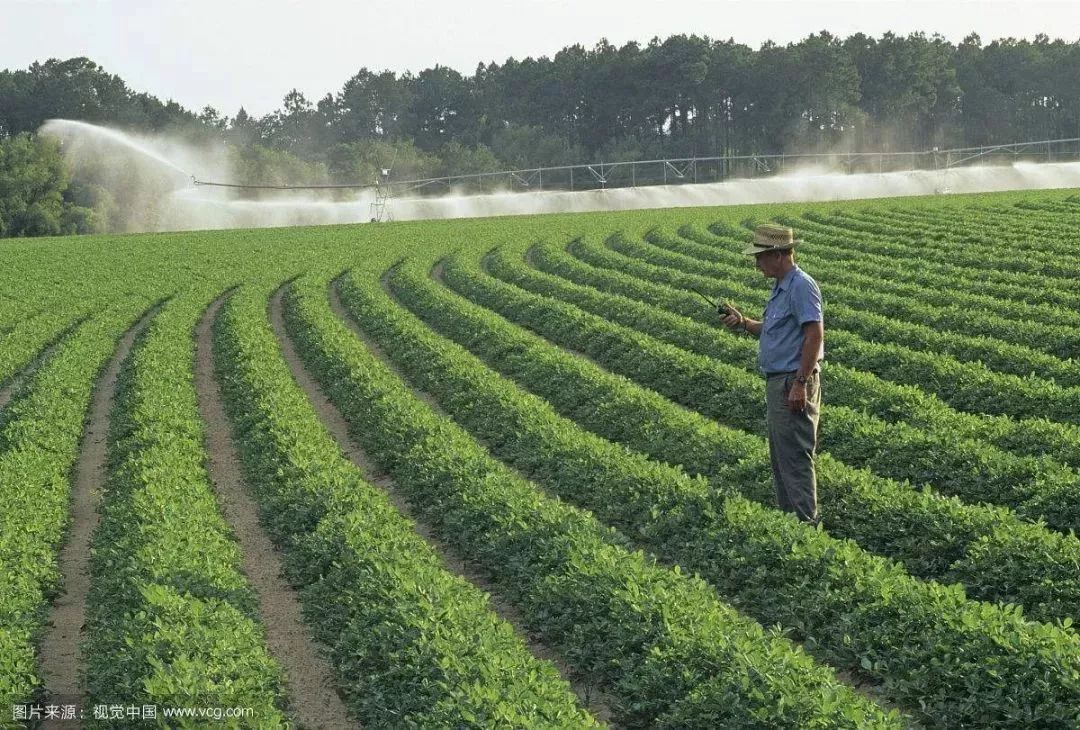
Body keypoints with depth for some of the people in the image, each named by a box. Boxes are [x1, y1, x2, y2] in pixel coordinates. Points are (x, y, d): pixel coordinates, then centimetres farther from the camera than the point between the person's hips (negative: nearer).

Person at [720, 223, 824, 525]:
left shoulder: (801, 287, -16)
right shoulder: (781, 287, 16)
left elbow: (815, 335, -23)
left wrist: (801, 383, -25)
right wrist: (744, 323, 7)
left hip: (793, 384, -11)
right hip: (777, 382, 11)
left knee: (795, 457, -9)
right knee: (781, 457, 15)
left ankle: (807, 521, -6)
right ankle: (788, 517, 22)